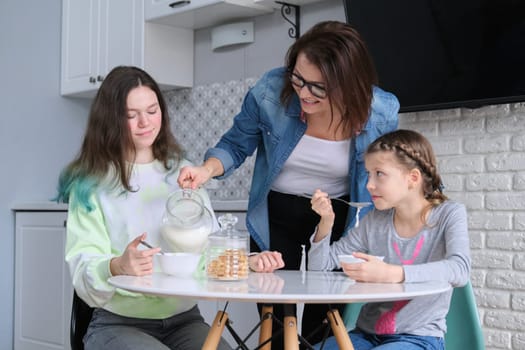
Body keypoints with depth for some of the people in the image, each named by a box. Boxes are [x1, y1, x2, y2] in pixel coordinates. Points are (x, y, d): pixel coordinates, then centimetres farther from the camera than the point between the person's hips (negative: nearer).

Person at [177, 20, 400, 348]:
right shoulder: (271, 91, -24)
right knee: (274, 319, 7)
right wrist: (208, 169, -27)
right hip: (275, 213, 0)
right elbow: (236, 145, -7)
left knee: (325, 320, 8)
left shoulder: (382, 112, -21)